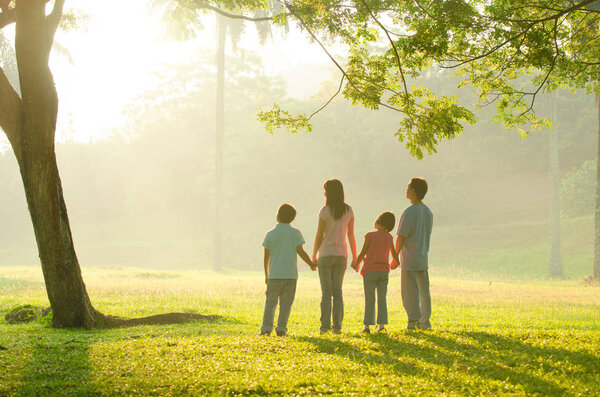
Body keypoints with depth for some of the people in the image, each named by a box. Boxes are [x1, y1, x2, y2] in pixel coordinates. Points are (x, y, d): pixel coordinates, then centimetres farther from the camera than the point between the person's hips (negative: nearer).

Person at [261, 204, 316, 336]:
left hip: (274, 274, 0)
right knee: (286, 303, 5)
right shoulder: (295, 233, -1)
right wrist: (311, 265, 10)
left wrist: (266, 275, 12)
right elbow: (301, 252, -5)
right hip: (291, 274, 0)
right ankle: (281, 328, -1)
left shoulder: (270, 234, 0)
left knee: (271, 302, 7)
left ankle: (266, 327, -2)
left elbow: (266, 257, 3)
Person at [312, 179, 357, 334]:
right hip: (341, 254, 4)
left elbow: (319, 235, -7)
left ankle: (325, 325, -3)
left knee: (326, 292, 0)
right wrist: (355, 256, 10)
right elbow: (351, 235, 3)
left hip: (326, 254, -4)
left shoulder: (325, 211, -10)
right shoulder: (348, 211, 2)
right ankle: (337, 325, 4)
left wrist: (314, 255, 3)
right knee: (337, 291, 7)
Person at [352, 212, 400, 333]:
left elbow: (362, 253, -4)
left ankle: (367, 324, -5)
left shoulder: (370, 236, -7)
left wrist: (356, 264, 14)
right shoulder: (389, 237, 6)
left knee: (369, 299, -2)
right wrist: (397, 264, 41)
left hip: (370, 271, -3)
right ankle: (381, 323, 1)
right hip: (383, 271, 3)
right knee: (382, 298, 8)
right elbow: (394, 254, 19)